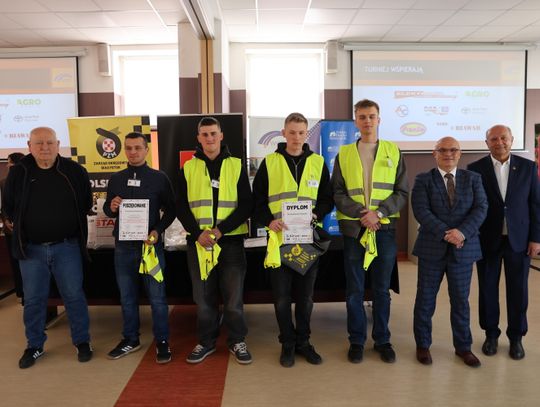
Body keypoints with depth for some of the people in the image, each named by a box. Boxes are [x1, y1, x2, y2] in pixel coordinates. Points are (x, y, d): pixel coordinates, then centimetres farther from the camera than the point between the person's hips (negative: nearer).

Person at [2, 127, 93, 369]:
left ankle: (82, 341, 21)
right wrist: (24, 227, 12)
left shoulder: (74, 171, -5)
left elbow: (86, 203, 9)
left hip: (66, 247, -1)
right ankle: (34, 346, 27)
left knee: (74, 296, 6)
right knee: (33, 300, 11)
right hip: (31, 248, 1)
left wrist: (69, 225, 7)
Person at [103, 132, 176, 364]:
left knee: (157, 296, 1)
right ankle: (130, 339, 27)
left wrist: (157, 231, -14)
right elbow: (107, 209, 15)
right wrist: (111, 208, -9)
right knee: (127, 296, 13)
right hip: (123, 246, 4)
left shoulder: (159, 178, -1)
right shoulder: (116, 179, 9)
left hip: (151, 245, -3)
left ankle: (162, 342, 13)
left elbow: (170, 210, 1)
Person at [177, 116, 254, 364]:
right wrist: (198, 233, -13)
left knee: (234, 295, 3)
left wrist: (221, 230, -14)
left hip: (231, 241, -1)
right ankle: (206, 342, 25)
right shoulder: (188, 168, 7)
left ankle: (237, 341, 21)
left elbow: (247, 205, -2)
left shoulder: (236, 166, 4)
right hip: (198, 242, 1)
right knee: (203, 296, 9)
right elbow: (181, 207, 4)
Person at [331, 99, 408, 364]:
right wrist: (361, 213, -14)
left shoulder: (393, 152, 6)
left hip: (384, 228, 1)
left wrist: (378, 213, -13)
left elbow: (402, 192, 2)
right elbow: (337, 193, 0)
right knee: (354, 289, 6)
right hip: (353, 228, 0)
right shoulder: (344, 154, 5)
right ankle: (356, 340, 21)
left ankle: (382, 340, 24)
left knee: (382, 289, 10)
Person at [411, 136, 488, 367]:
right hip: (432, 248, -1)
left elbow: (481, 208, -4)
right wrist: (446, 233, -20)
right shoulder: (423, 180, 1)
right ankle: (423, 345, 23)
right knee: (425, 299, 7)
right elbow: (421, 211, -11)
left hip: (463, 249, 2)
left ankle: (463, 346, 28)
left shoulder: (473, 179, 8)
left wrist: (462, 232, -19)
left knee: (461, 300, 11)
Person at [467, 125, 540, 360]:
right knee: (487, 288, 9)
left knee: (518, 290, 8)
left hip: (518, 239, 1)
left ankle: (516, 337, 24)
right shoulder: (475, 169, -2)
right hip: (487, 240, -1)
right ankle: (491, 334, 25)